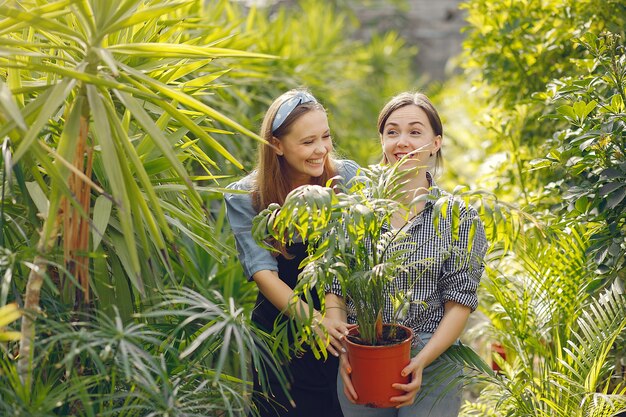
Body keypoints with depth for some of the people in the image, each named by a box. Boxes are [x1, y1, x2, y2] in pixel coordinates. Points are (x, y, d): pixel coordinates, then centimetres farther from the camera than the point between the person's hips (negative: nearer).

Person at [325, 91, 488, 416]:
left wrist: (422, 360, -17)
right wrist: (343, 351, -12)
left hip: (431, 364, -1)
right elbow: (334, 289, 1)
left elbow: (460, 301, -5)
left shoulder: (459, 218, -2)